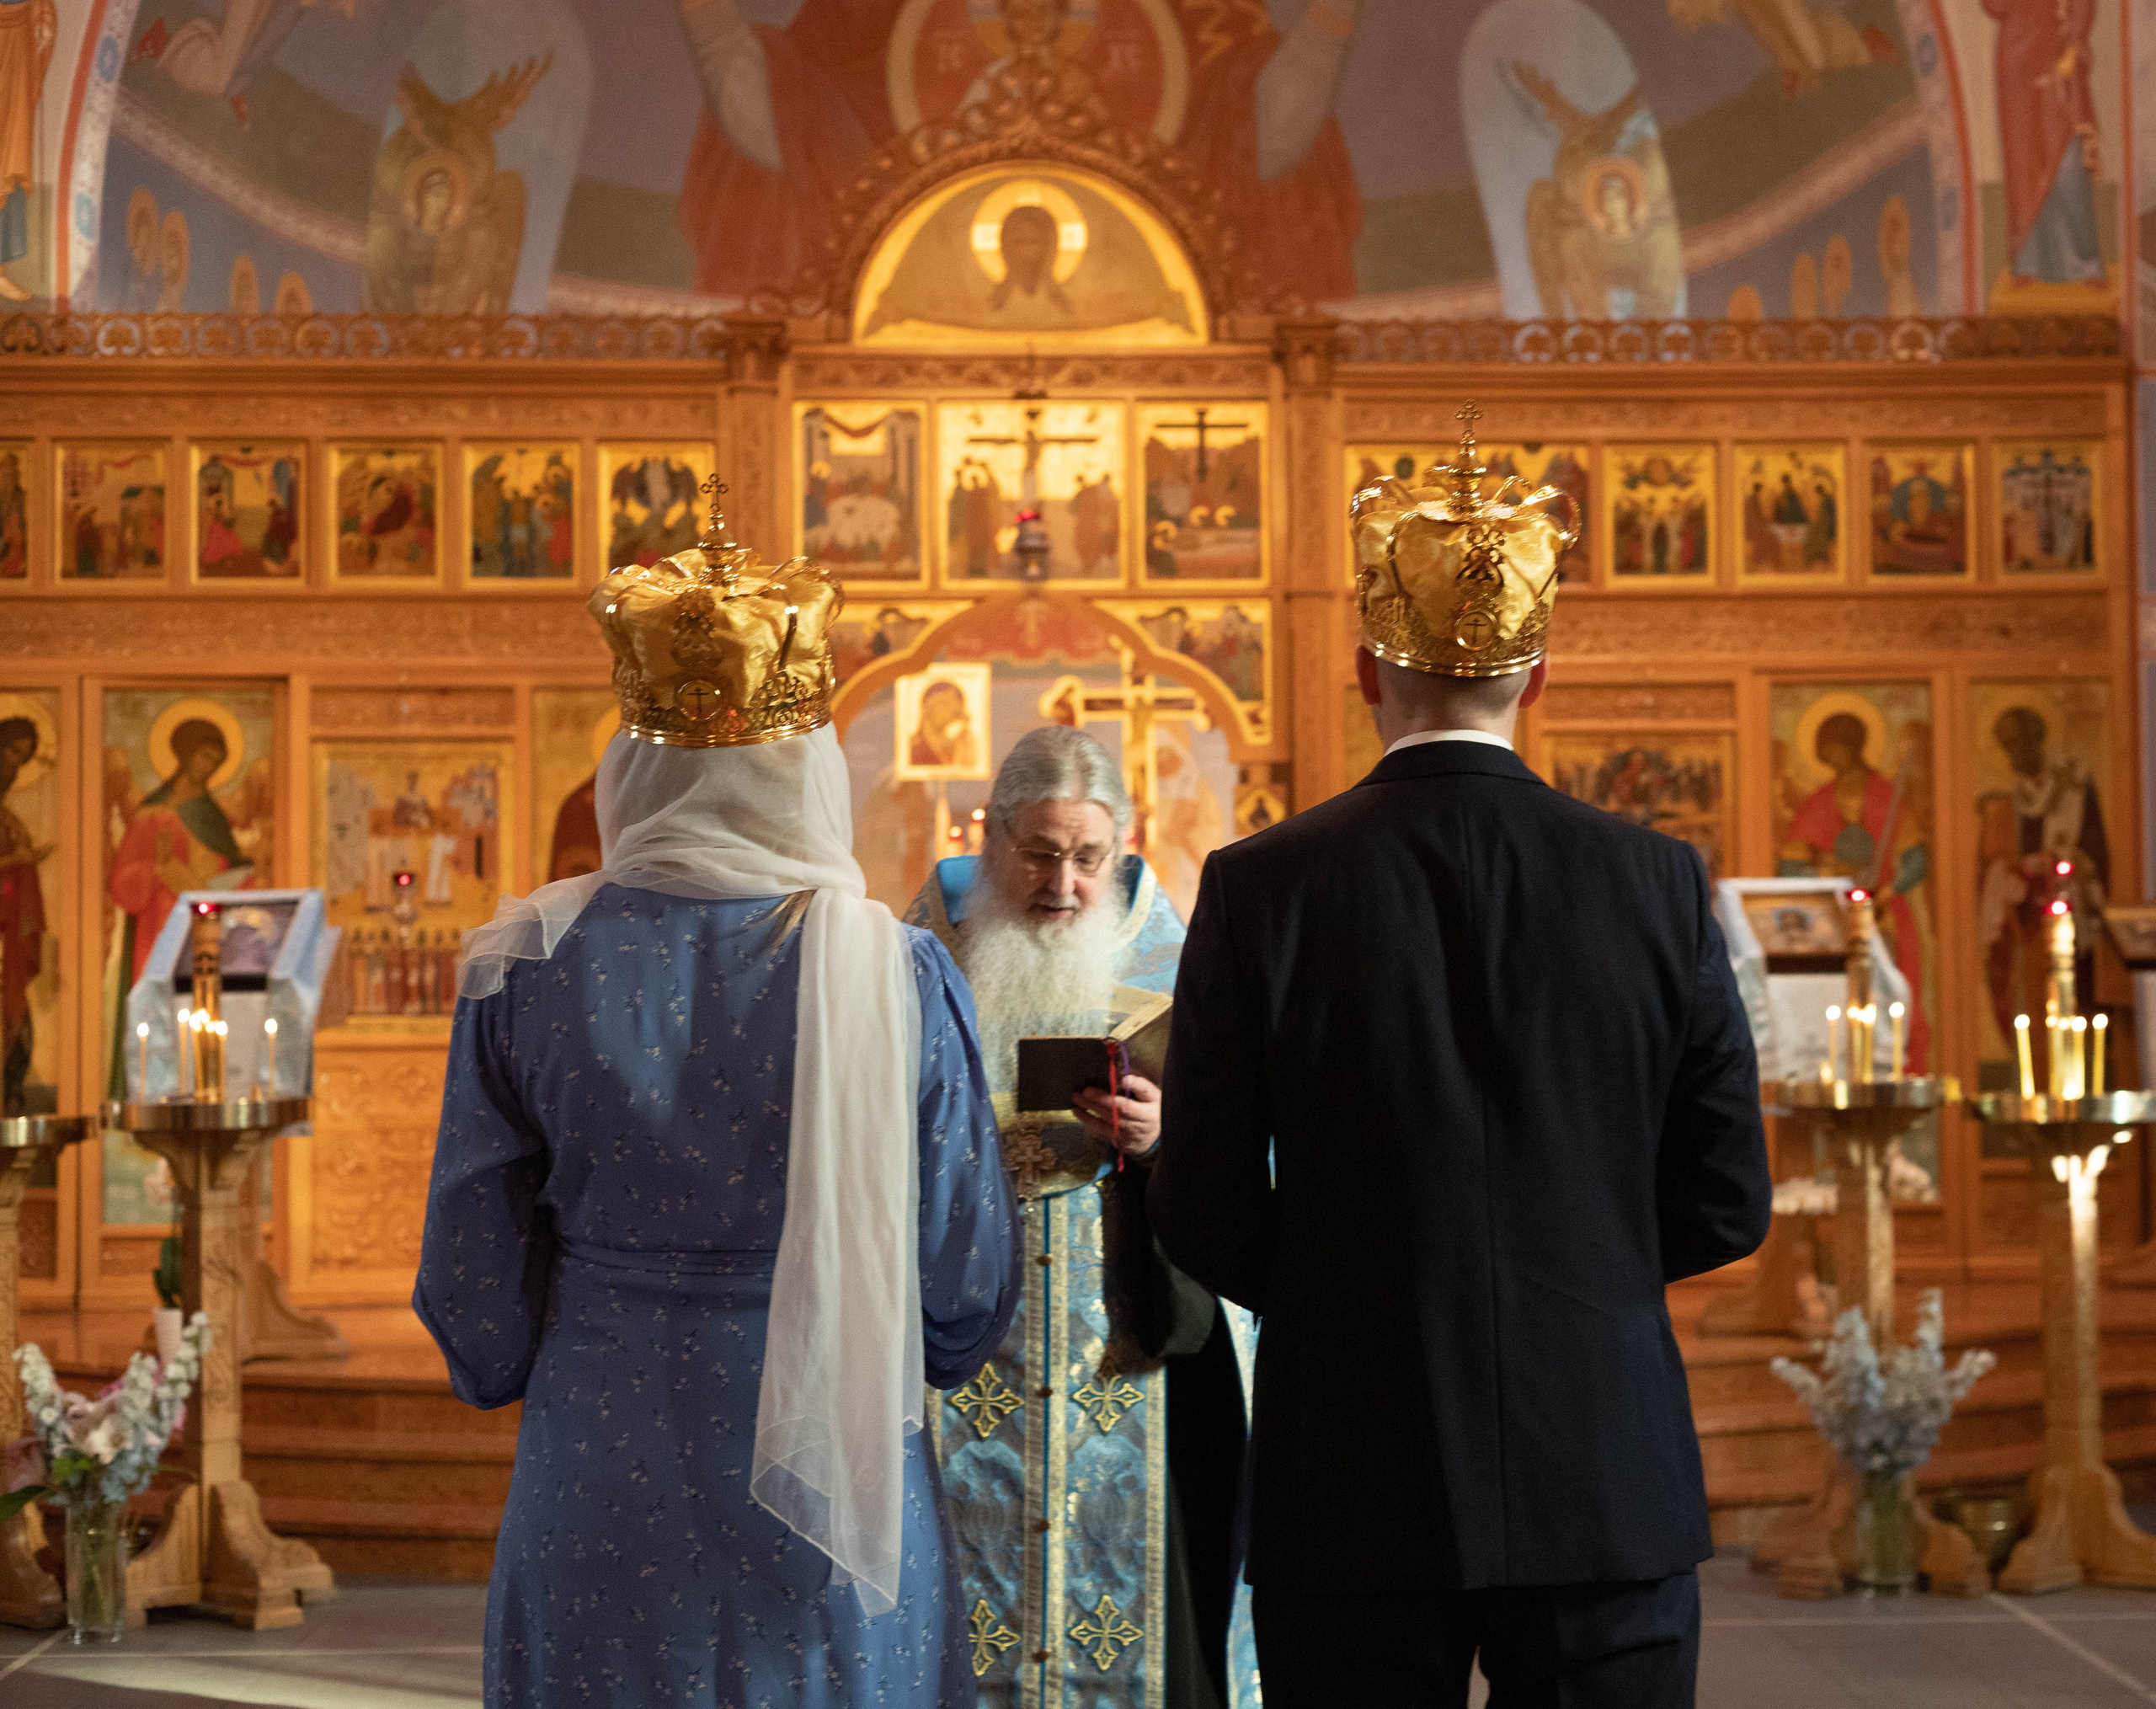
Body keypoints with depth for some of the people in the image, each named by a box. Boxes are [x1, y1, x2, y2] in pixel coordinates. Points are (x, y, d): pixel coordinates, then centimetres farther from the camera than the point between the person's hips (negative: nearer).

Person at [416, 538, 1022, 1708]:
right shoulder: (898, 976, -11)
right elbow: (968, 1289, -3)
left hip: (599, 1495, 1)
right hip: (833, 1513, -1)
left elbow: (473, 1277, 1)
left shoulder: (526, 970, -8)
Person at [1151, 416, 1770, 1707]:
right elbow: (1726, 1205, 3)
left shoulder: (1261, 888, -5)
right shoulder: (1658, 883, -2)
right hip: (1607, 1486, 1)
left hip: (1353, 1499, -1)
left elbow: (1203, 1218, -3)